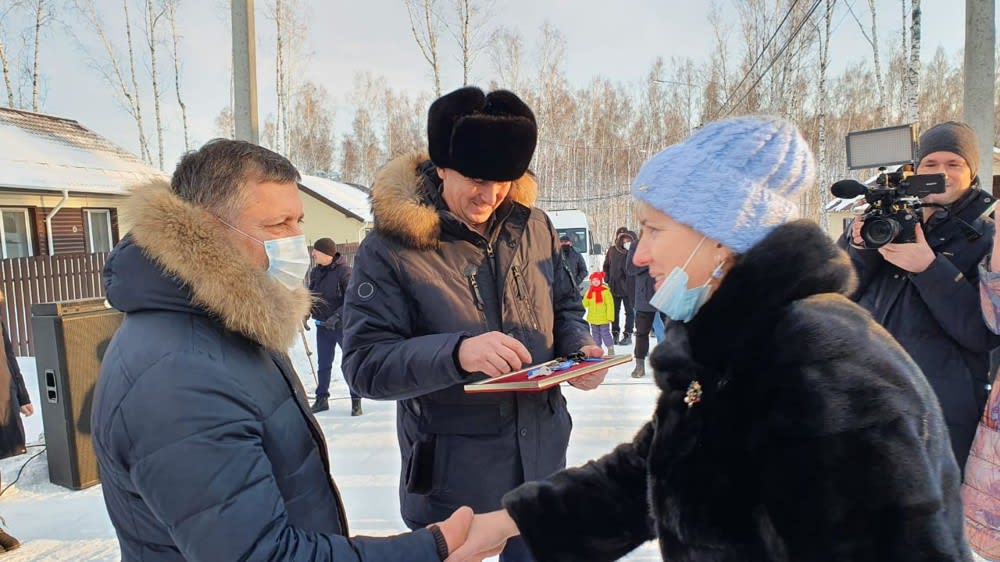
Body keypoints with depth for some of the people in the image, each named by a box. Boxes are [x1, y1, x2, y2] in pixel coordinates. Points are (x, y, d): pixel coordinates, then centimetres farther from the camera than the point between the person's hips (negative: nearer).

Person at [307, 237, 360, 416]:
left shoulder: (344, 272, -17)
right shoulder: (315, 272, 3)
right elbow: (311, 295, 15)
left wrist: (337, 316, -28)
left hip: (343, 326, -6)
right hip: (322, 327, 6)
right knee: (323, 365, 14)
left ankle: (356, 401, 12)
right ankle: (322, 399, 26)